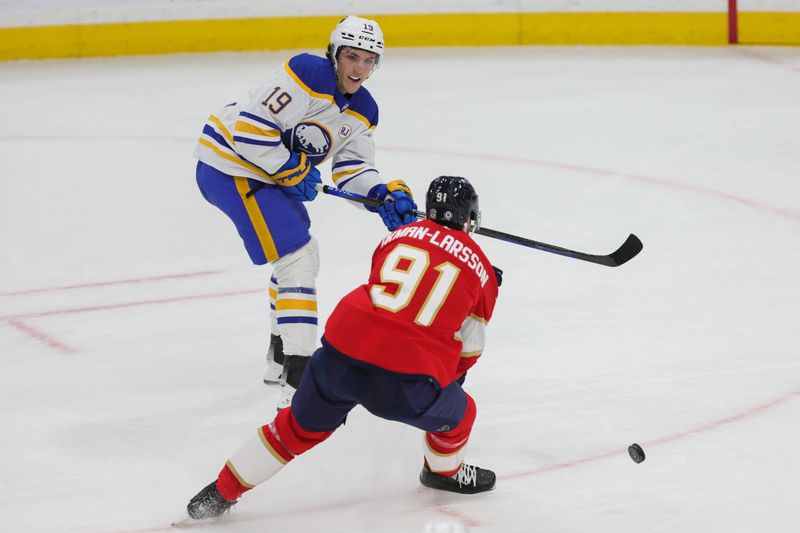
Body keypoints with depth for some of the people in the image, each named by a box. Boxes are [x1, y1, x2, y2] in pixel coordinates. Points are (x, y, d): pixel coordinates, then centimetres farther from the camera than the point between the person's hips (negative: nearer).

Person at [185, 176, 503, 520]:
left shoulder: (397, 236, 19)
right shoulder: (482, 270, 12)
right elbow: (468, 349, 19)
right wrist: (453, 375, 41)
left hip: (342, 351, 4)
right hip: (405, 381, -4)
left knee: (300, 427, 24)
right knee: (457, 415, 27)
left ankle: (222, 492, 28)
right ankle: (445, 472, 51)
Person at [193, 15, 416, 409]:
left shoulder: (363, 109, 5)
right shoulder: (310, 75, -24)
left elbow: (352, 167, 5)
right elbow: (251, 128, -27)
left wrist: (385, 195, -14)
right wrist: (292, 171, -18)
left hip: (271, 170, 10)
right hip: (232, 166, -10)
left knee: (299, 254, 25)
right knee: (298, 262, -16)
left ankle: (281, 360, 43)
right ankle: (299, 385, -21)